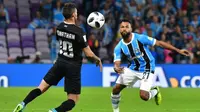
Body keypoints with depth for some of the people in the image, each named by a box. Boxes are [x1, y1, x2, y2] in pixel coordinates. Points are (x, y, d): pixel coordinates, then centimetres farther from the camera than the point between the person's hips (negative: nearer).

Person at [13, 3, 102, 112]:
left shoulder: (59, 27, -2)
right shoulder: (79, 32, -19)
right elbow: (88, 53, -13)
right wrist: (97, 59, 6)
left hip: (60, 62, 5)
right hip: (73, 66, -5)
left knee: (42, 86, 15)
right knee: (73, 99, 3)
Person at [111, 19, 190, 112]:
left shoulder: (140, 38, -20)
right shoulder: (119, 48, -8)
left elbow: (159, 43, -16)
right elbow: (116, 63, -13)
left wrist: (178, 50, -18)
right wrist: (116, 68, -41)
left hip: (146, 69, -4)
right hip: (132, 69, 4)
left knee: (144, 96, -19)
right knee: (116, 89, -4)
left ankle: (155, 91, 17)